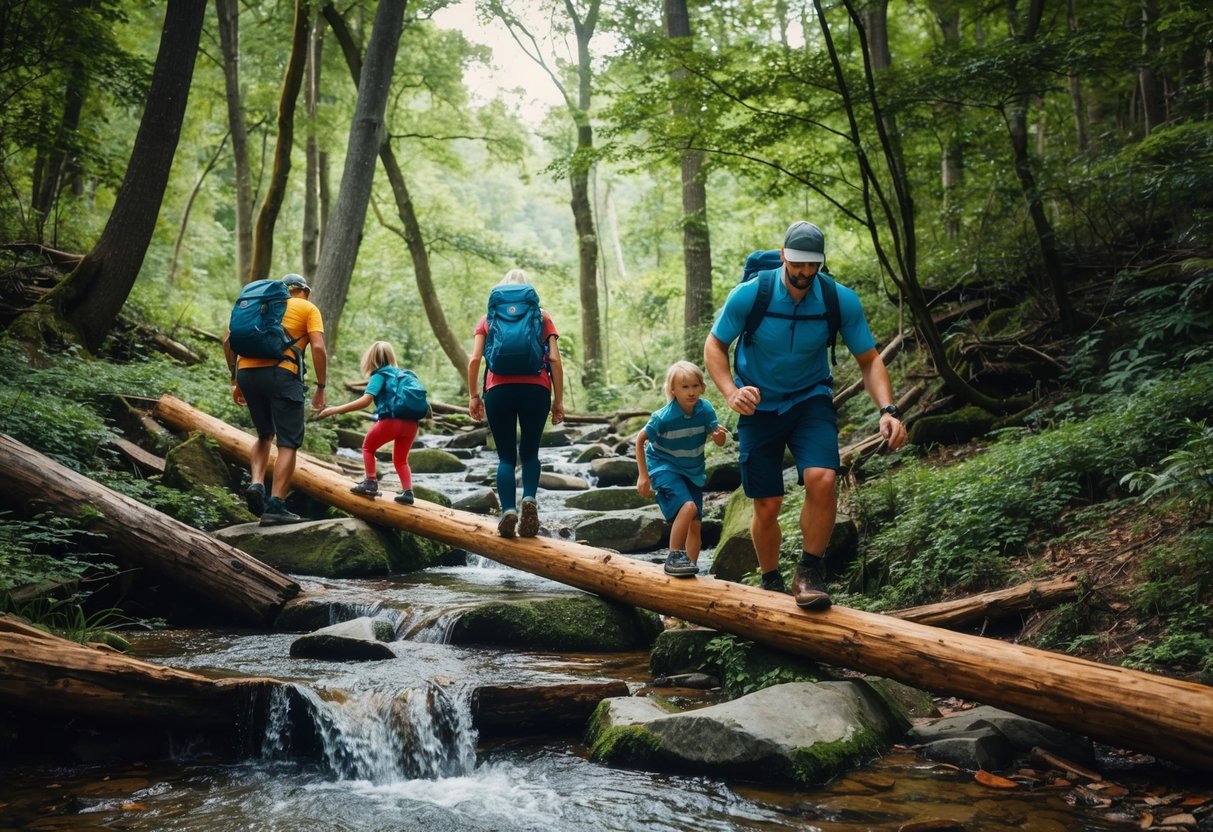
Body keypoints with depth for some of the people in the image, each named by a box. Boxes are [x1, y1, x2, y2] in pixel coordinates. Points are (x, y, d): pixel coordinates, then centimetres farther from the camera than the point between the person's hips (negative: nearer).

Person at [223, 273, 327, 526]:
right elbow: (318, 348, -2)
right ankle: (275, 506, -7)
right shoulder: (308, 308, 14)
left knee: (264, 435, 23)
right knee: (288, 442, 1)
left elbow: (228, 340, 17)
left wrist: (236, 379, 20)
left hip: (247, 371, 5)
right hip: (281, 373, -5)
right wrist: (321, 387, 2)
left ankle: (257, 484, 1)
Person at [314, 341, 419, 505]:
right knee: (401, 459, 21)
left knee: (368, 447, 20)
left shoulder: (379, 375, 5)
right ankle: (408, 492, 6)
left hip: (391, 419, -5)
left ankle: (371, 483, 12)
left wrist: (334, 410, -13)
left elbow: (365, 400, -11)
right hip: (411, 422, 5)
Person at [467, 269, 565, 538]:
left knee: (506, 456, 8)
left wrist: (473, 396, 9)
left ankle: (508, 510, -12)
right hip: (536, 390, 0)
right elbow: (554, 359, 4)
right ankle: (529, 498, -11)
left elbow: (474, 359, 4)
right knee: (529, 452, 15)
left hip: (499, 391, 0)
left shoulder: (489, 318, 15)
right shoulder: (542, 317, 13)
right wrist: (558, 400, 6)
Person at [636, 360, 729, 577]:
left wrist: (720, 435, -29)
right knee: (688, 506, -27)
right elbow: (640, 440, -10)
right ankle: (674, 558, -15)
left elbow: (718, 440, -3)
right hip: (664, 467, -5)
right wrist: (643, 476, -10)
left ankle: (691, 567, 14)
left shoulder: (705, 409, -13)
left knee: (694, 525, 3)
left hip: (693, 470, 5)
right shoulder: (663, 417, -23)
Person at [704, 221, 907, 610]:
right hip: (759, 405, 0)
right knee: (767, 506, 1)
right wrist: (731, 393, -22)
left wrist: (888, 410, -21)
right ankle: (771, 585, 27)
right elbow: (714, 346, -5)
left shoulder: (842, 301, -14)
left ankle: (810, 573, -8)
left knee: (822, 479, -27)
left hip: (810, 400, 0)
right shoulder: (748, 296, -17)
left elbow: (869, 360, -5)